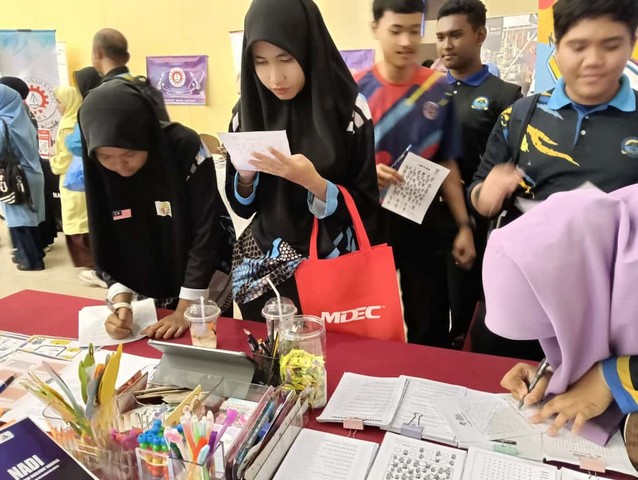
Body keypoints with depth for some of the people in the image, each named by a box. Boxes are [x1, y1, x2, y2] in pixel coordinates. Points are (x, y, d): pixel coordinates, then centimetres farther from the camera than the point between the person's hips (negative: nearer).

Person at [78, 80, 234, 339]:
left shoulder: (186, 147, -25)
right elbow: (106, 245, -6)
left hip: (206, 275, -3)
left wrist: (185, 310, -23)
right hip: (149, 287, 4)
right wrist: (121, 302, -20)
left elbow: (205, 231, -23)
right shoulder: (98, 170, -13)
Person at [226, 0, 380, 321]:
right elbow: (241, 206, 5)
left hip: (333, 267, -3)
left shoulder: (347, 110, -12)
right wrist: (246, 175, -15)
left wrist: (314, 182, -25)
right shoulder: (248, 111, -1)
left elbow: (366, 205, -9)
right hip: (262, 268, 3)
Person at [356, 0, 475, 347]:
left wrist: (463, 225, 1)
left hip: (425, 221, 1)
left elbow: (447, 163, 4)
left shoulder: (439, 89, 0)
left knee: (431, 325, 11)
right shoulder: (355, 90, -4)